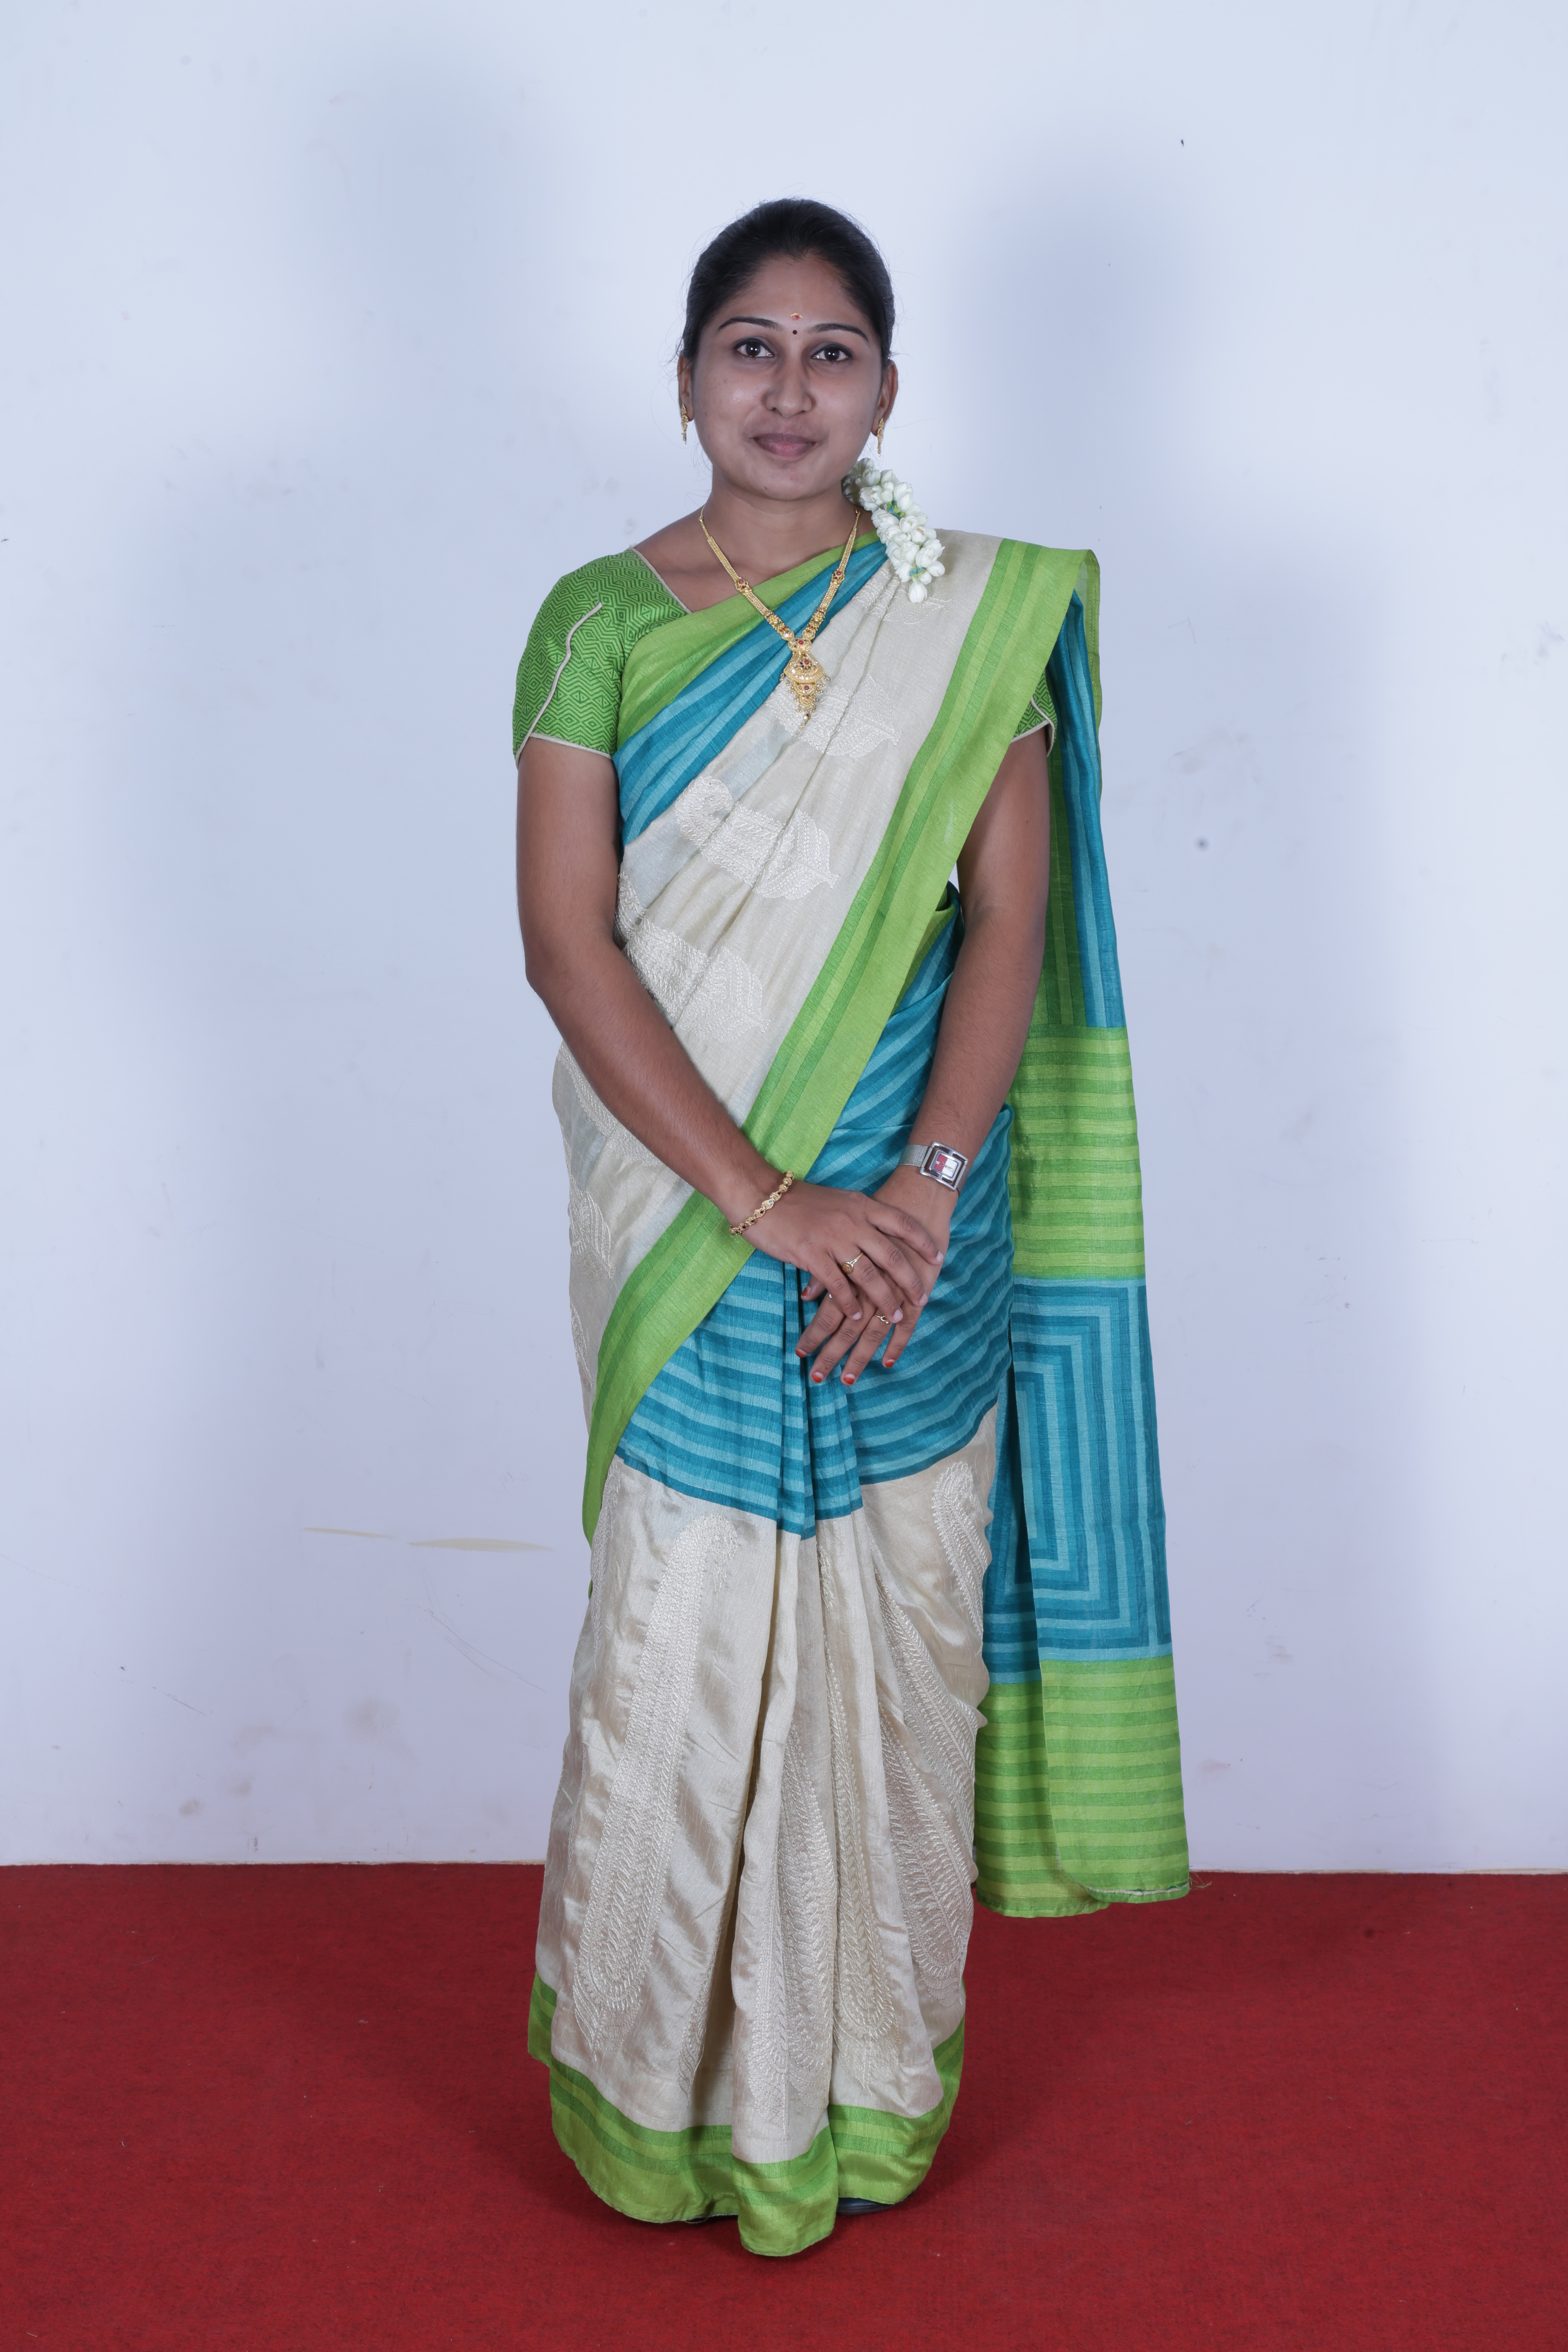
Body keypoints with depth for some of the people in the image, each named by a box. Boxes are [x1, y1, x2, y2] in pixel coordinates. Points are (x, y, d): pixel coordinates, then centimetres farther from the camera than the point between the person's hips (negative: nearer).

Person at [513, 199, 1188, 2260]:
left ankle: (871, 2080, 28)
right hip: (687, 1215, -1)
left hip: (912, 1217, 1)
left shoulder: (978, 619, 3)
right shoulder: (601, 620, 0)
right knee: (683, 1627, 4)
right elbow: (567, 940, -7)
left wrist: (921, 1186, -15)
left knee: (896, 1616, 8)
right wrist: (756, 1196, -15)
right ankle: (670, 2087, 25)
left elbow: (1013, 925, -2)